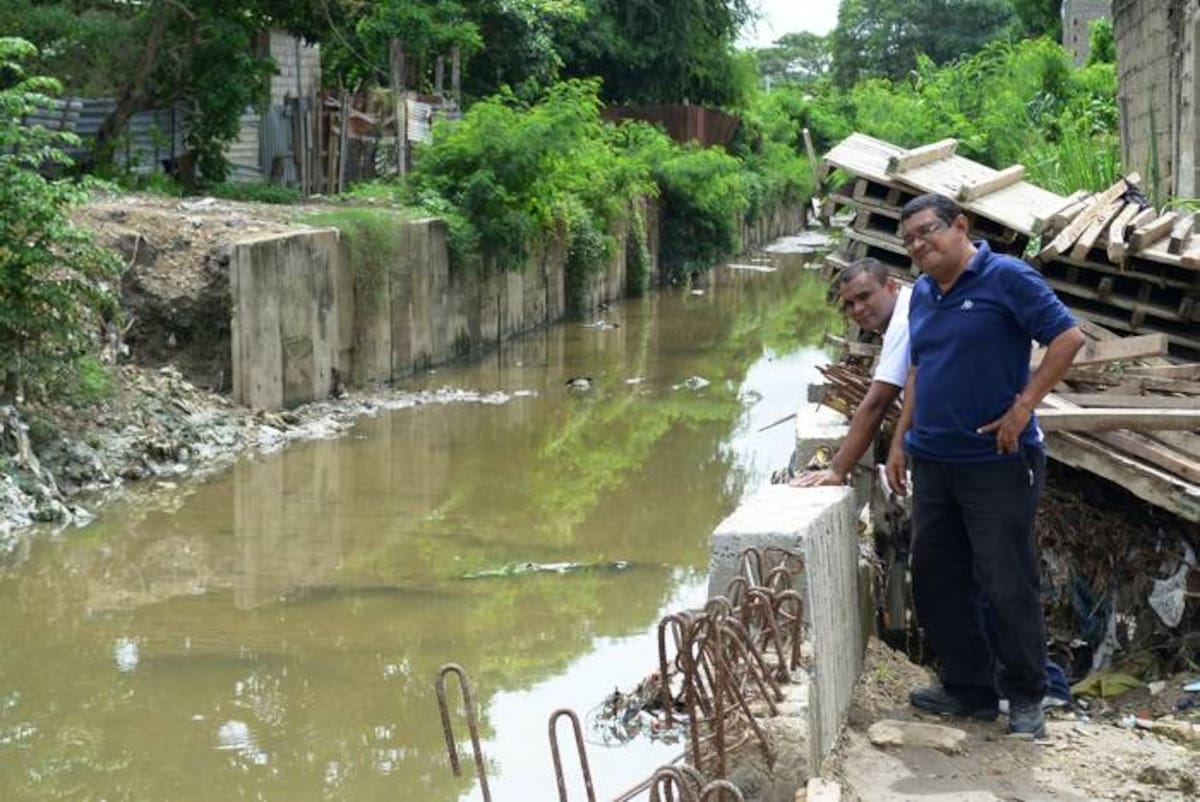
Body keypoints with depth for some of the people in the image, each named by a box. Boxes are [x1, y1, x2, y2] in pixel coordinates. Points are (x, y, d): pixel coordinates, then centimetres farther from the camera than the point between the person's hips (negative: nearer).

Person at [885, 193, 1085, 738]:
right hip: (932, 462, 8)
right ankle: (968, 689, 24)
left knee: (1007, 585, 0)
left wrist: (1023, 407, -17)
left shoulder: (1006, 278, -11)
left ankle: (1026, 697, 15)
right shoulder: (922, 293, 12)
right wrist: (900, 440, 16)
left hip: (997, 462, -8)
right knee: (935, 580, 11)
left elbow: (1068, 337, -14)